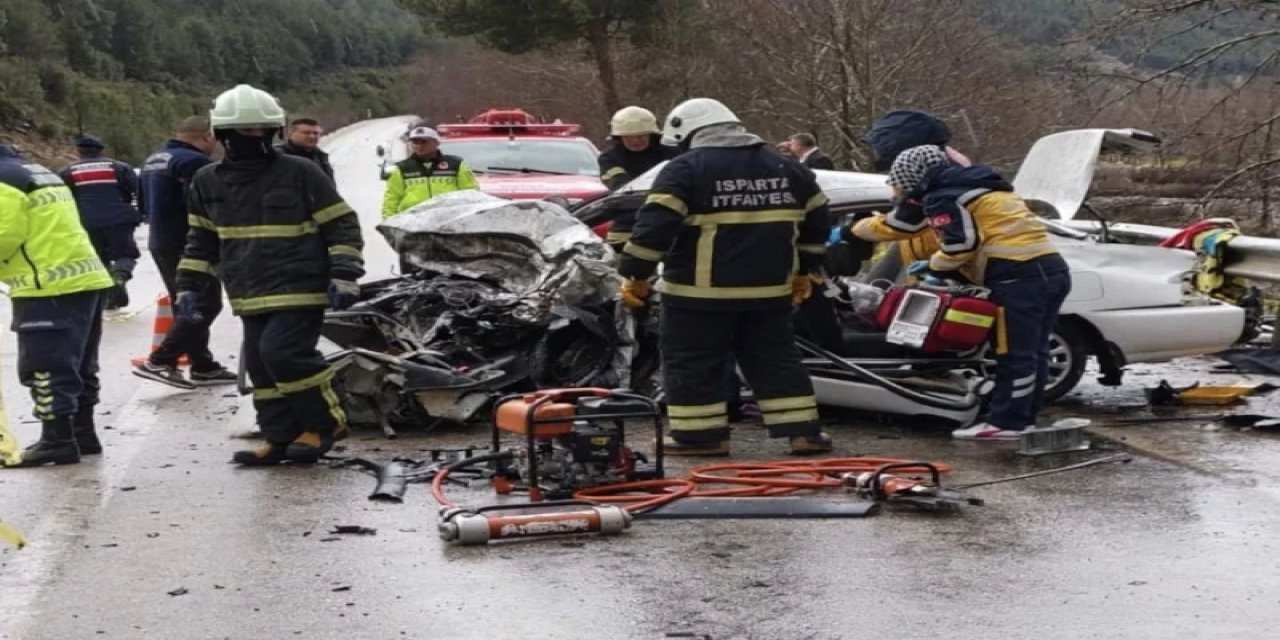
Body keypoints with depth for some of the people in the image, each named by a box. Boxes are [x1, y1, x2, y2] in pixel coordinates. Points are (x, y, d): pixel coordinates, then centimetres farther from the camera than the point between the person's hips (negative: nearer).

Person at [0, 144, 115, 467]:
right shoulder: (39, 173, 22)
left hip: (49, 289, -10)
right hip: (86, 279, 10)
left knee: (44, 366, -5)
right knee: (77, 364, 16)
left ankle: (58, 440, -4)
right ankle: (82, 434, 24)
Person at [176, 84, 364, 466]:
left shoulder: (301, 174, -5)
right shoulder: (208, 182, 10)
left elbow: (341, 225, -2)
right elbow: (201, 240, 21)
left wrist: (344, 274, -11)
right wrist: (191, 287, 16)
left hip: (299, 289, -6)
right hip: (249, 295, 6)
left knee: (283, 353, -18)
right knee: (260, 365, 5)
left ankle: (325, 423, -2)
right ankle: (280, 437, 15)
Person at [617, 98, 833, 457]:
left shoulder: (686, 168, -6)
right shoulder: (784, 167, 13)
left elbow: (656, 222, -15)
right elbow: (817, 219, 20)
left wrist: (635, 273, -8)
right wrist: (803, 270, 27)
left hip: (700, 291, -5)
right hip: (770, 289, 6)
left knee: (692, 364, 6)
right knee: (775, 359, 14)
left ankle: (701, 435, 6)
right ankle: (803, 432, 13)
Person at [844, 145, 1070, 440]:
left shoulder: (942, 198, -4)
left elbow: (961, 242, -16)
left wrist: (932, 265, 3)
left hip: (1019, 275, -10)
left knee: (1014, 353, -6)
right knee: (1033, 350, 13)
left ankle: (1007, 422, -3)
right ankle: (1024, 417, 19)